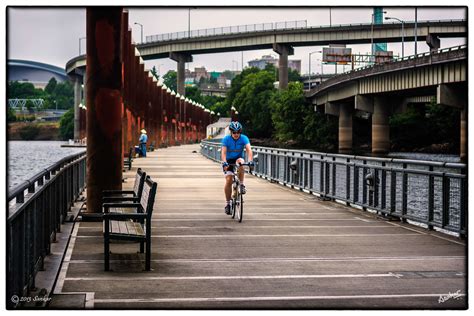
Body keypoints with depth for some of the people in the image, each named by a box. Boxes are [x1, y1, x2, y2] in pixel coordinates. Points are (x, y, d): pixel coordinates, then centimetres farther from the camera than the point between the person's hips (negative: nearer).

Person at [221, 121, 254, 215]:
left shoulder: (244, 138, -14)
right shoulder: (226, 139, -16)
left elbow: (249, 150, -27)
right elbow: (223, 152, -26)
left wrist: (250, 161, -45)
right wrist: (224, 162, -44)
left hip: (238, 158, 1)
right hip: (229, 161, 0)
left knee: (240, 162, -36)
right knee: (229, 180, -16)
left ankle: (242, 185, -22)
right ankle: (228, 203, -1)